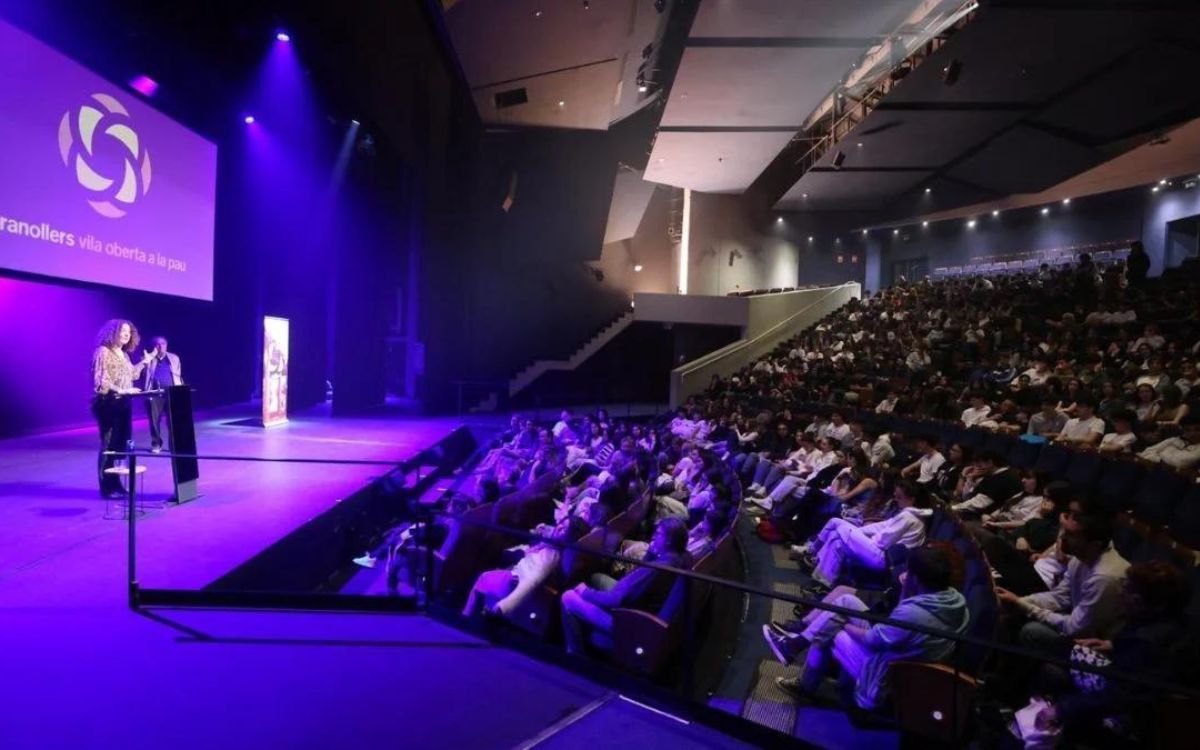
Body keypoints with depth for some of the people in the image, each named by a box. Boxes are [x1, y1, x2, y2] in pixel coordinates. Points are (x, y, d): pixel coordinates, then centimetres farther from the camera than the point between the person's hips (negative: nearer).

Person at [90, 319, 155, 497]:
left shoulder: (124, 354, 14)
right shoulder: (103, 351, -9)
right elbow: (101, 381, -17)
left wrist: (144, 362, 20)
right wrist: (121, 390, -26)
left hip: (123, 403, 8)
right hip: (108, 403, -8)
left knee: (122, 444, 9)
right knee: (109, 445, -5)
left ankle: (115, 483, 16)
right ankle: (107, 487, 2)